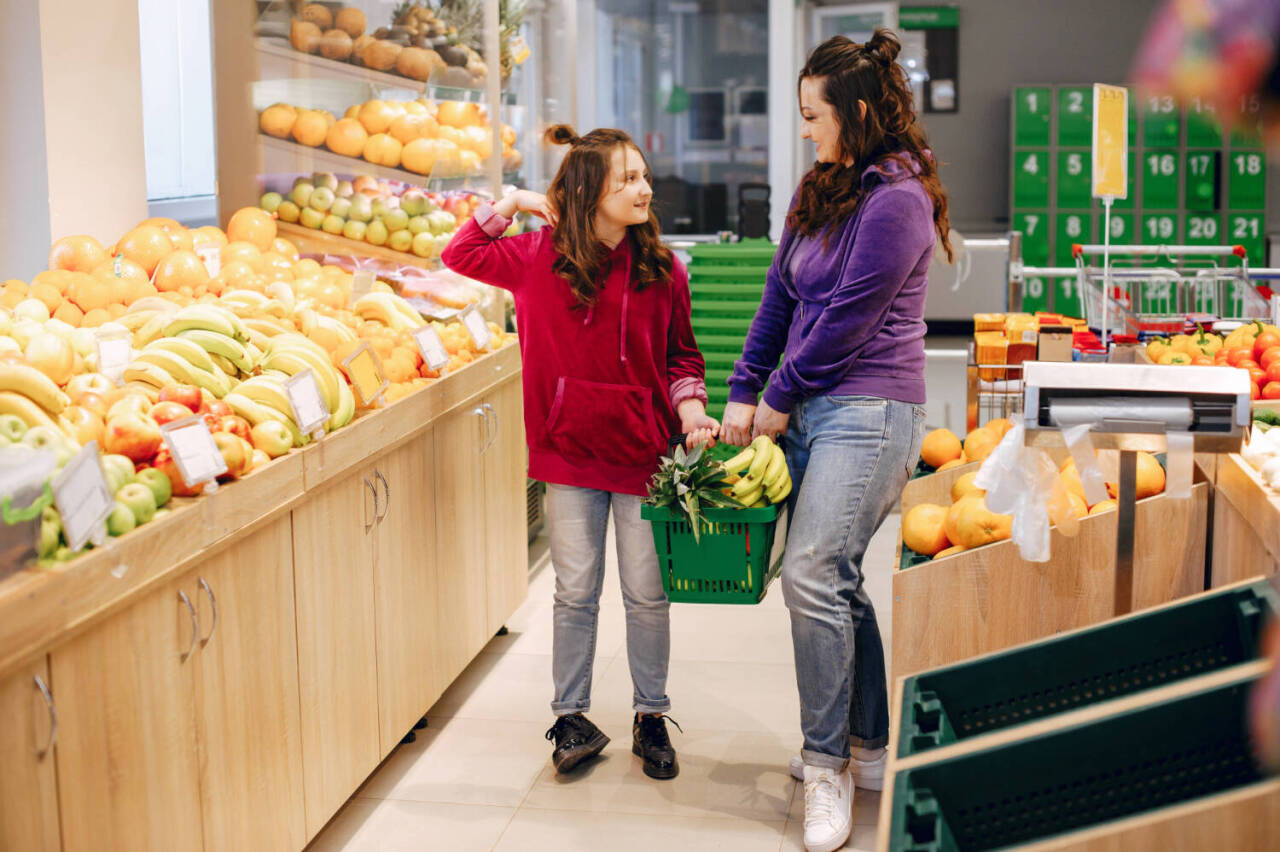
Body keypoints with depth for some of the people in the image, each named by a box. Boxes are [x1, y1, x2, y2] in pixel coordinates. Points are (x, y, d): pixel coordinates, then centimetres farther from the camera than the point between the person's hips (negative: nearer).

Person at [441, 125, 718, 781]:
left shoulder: (662, 269, 0)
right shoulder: (540, 256, -2)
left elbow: (681, 355, 8)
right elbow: (460, 254, 7)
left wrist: (690, 406, -9)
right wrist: (511, 203, 0)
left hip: (644, 451, 1)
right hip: (571, 451, 0)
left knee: (647, 593, 6)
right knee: (575, 592, 8)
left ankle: (651, 718, 21)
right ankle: (572, 719, 20)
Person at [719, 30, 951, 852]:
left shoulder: (896, 198, -13)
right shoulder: (823, 190, 16)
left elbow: (849, 317, -15)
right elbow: (782, 294, 15)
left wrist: (781, 399, -6)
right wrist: (745, 392, 8)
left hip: (869, 409, -9)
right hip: (811, 408, 9)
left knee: (814, 575, -14)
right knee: (837, 577, 12)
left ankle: (828, 767, -2)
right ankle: (869, 748, 24)